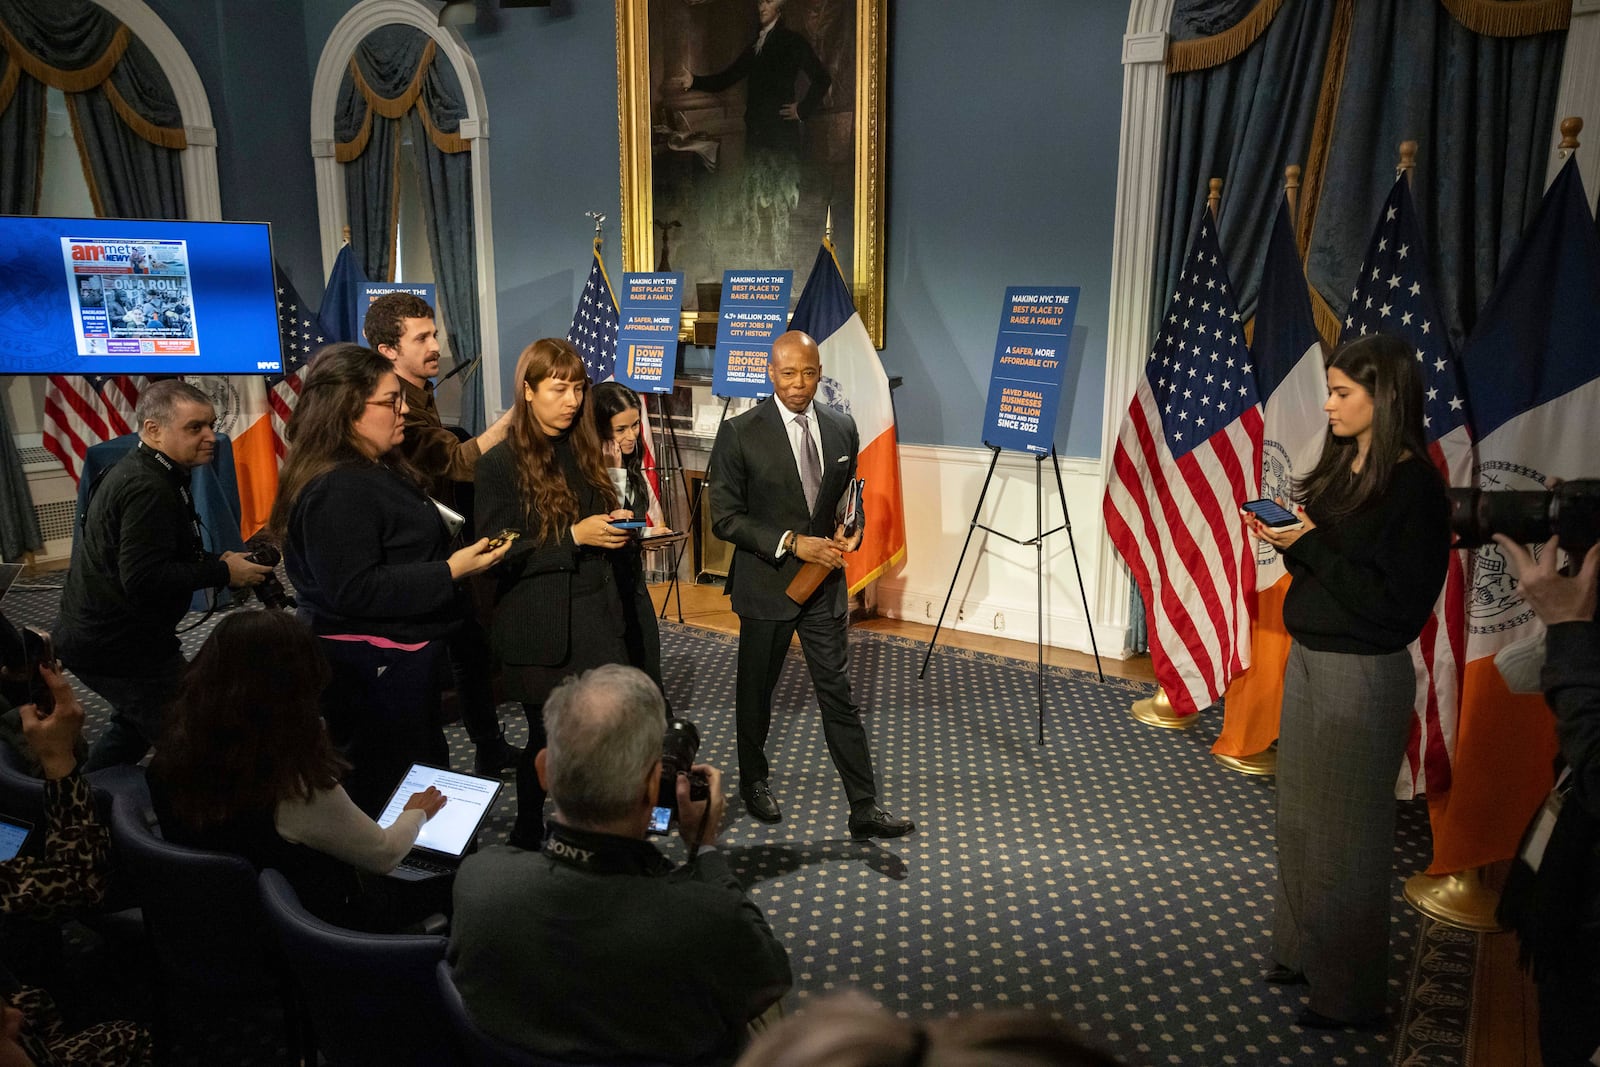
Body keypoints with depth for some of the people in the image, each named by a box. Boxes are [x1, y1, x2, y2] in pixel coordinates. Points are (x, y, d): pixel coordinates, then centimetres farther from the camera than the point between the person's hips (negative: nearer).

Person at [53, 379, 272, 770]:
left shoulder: (132, 472, 12)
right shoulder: (149, 489, -22)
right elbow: (144, 579, -30)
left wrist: (216, 561, 4)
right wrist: (222, 573, -21)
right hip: (120, 647, -11)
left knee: (134, 726, 29)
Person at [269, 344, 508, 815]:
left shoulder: (378, 470, 11)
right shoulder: (336, 490, -22)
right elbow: (353, 590, -27)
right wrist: (449, 571, -26)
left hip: (399, 660, 11)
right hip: (373, 673, -10)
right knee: (390, 796, 1)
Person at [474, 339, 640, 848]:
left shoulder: (584, 451, 9)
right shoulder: (502, 464, -8)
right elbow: (498, 557, -13)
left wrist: (616, 526, -1)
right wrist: (574, 537, -20)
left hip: (597, 619, 5)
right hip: (540, 632, -4)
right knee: (549, 743, 8)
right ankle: (529, 838, 32)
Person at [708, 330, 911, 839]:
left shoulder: (842, 428, 2)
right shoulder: (740, 433, -12)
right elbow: (725, 517, -12)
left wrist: (846, 535, -6)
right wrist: (792, 543, -21)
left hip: (824, 584, 3)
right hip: (766, 584, -2)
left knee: (839, 695, 4)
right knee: (755, 690, 15)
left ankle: (865, 808, 11)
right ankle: (753, 781, 38)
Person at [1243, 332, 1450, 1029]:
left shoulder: (1414, 486, -16)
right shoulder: (1340, 466, 7)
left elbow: (1396, 604, -20)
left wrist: (1312, 545, -21)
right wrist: (1290, 541, -5)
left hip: (1363, 675, -8)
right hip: (1307, 657, 8)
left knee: (1344, 830, 4)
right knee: (1299, 816, 18)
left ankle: (1348, 992, 21)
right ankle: (1301, 950, 36)